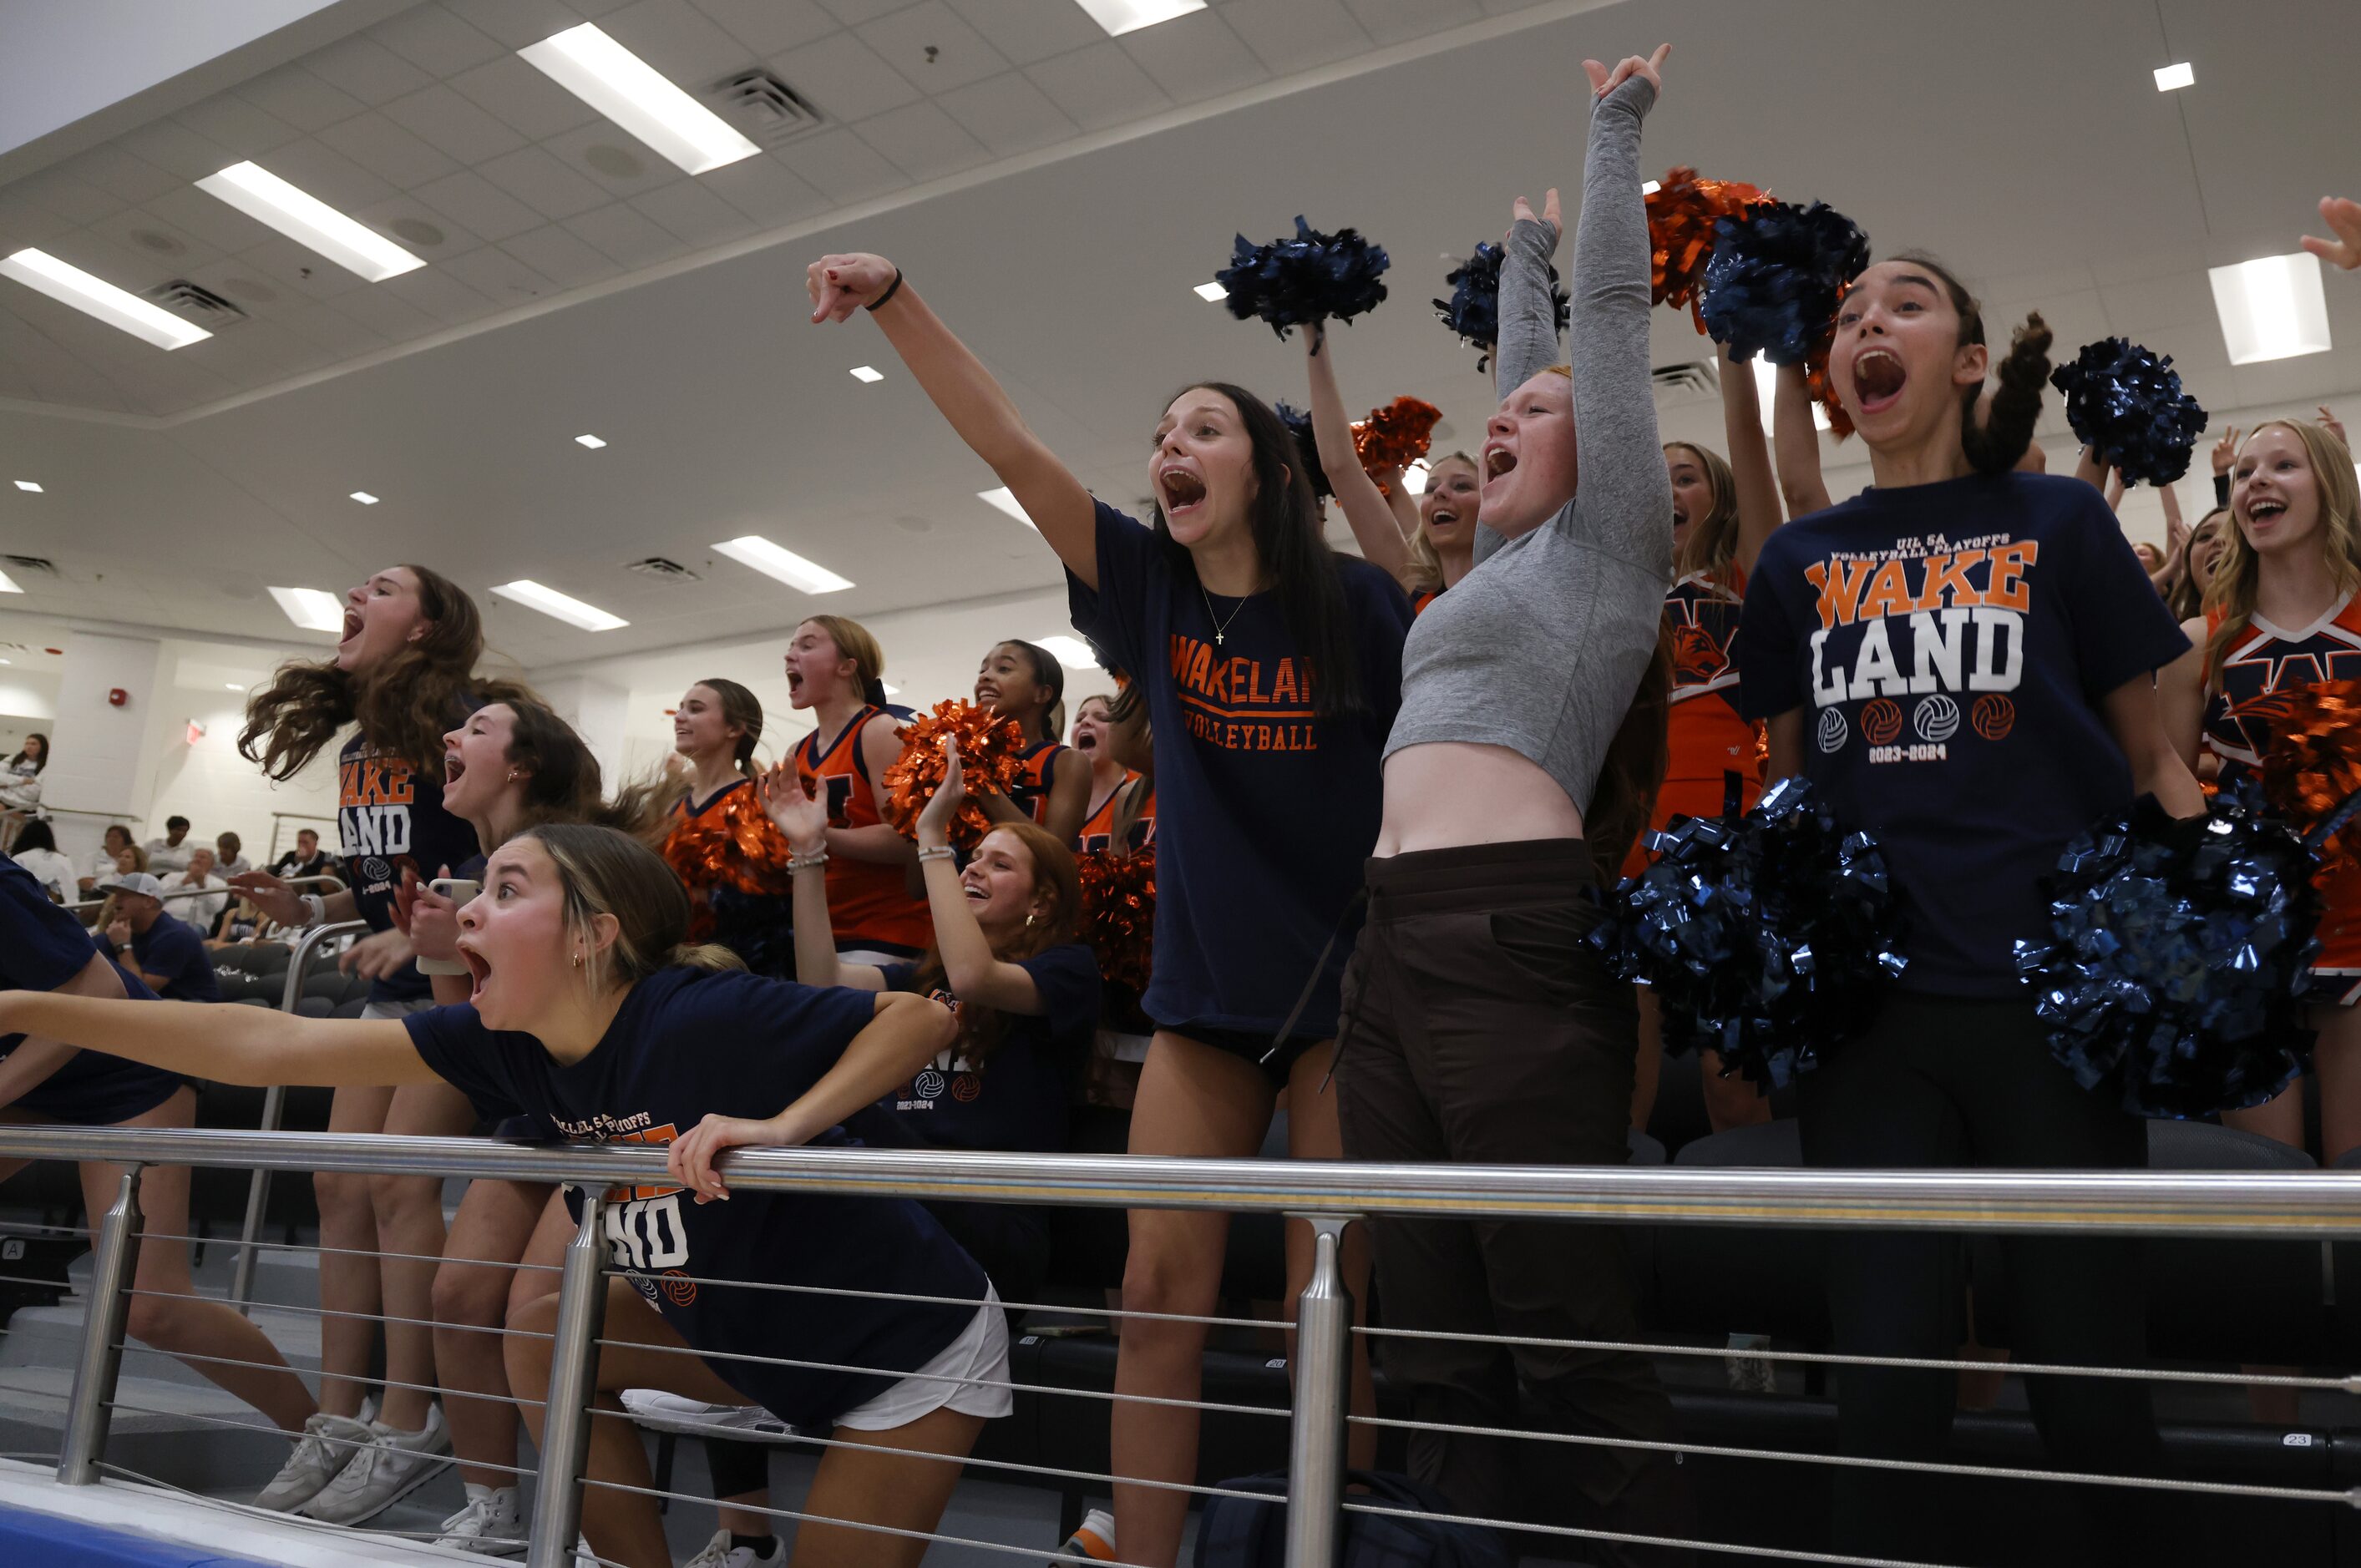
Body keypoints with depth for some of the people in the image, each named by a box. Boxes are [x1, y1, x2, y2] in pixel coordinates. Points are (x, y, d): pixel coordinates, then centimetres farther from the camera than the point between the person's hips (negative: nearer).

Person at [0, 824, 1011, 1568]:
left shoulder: (700, 1015, -30)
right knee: (544, 1332, 8)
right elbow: (268, 1047, -9)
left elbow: (926, 1014, -25)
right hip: (755, 1335, 7)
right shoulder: (509, 1044, -7)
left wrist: (782, 1126, -37)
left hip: (914, 1348, -7)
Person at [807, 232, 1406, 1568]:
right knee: (1160, 1291, 2)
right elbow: (1011, 450, -7)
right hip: (1203, 990, 3)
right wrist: (896, 298, -16)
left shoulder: (1359, 605, -5)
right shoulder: (1150, 592, 1)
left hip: (1346, 990, -3)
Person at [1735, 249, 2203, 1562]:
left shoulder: (2058, 522, 7)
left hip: (2051, 996, -1)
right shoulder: (1800, 561, 13)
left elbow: (2151, 754, 8)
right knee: (1887, 1388, 3)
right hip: (1868, 1004, 2)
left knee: (2089, 1386, 4)